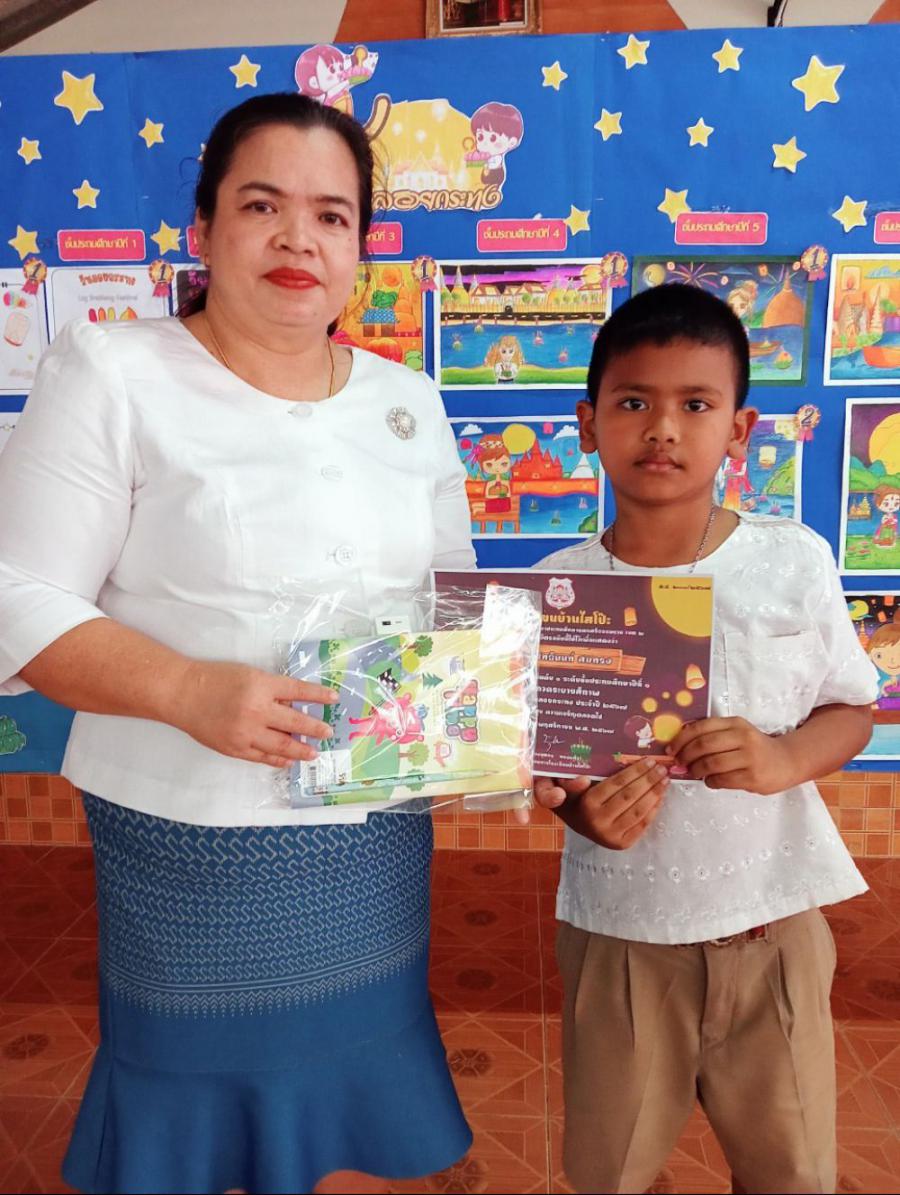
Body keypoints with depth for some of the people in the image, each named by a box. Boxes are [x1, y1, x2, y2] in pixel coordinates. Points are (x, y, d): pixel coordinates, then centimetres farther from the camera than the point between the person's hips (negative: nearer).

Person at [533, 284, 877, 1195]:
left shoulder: (795, 560, -8)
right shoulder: (558, 588, -9)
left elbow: (851, 709, 1)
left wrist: (785, 758, -19)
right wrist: (579, 809, -21)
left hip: (773, 919, 1)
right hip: (620, 924, 0)